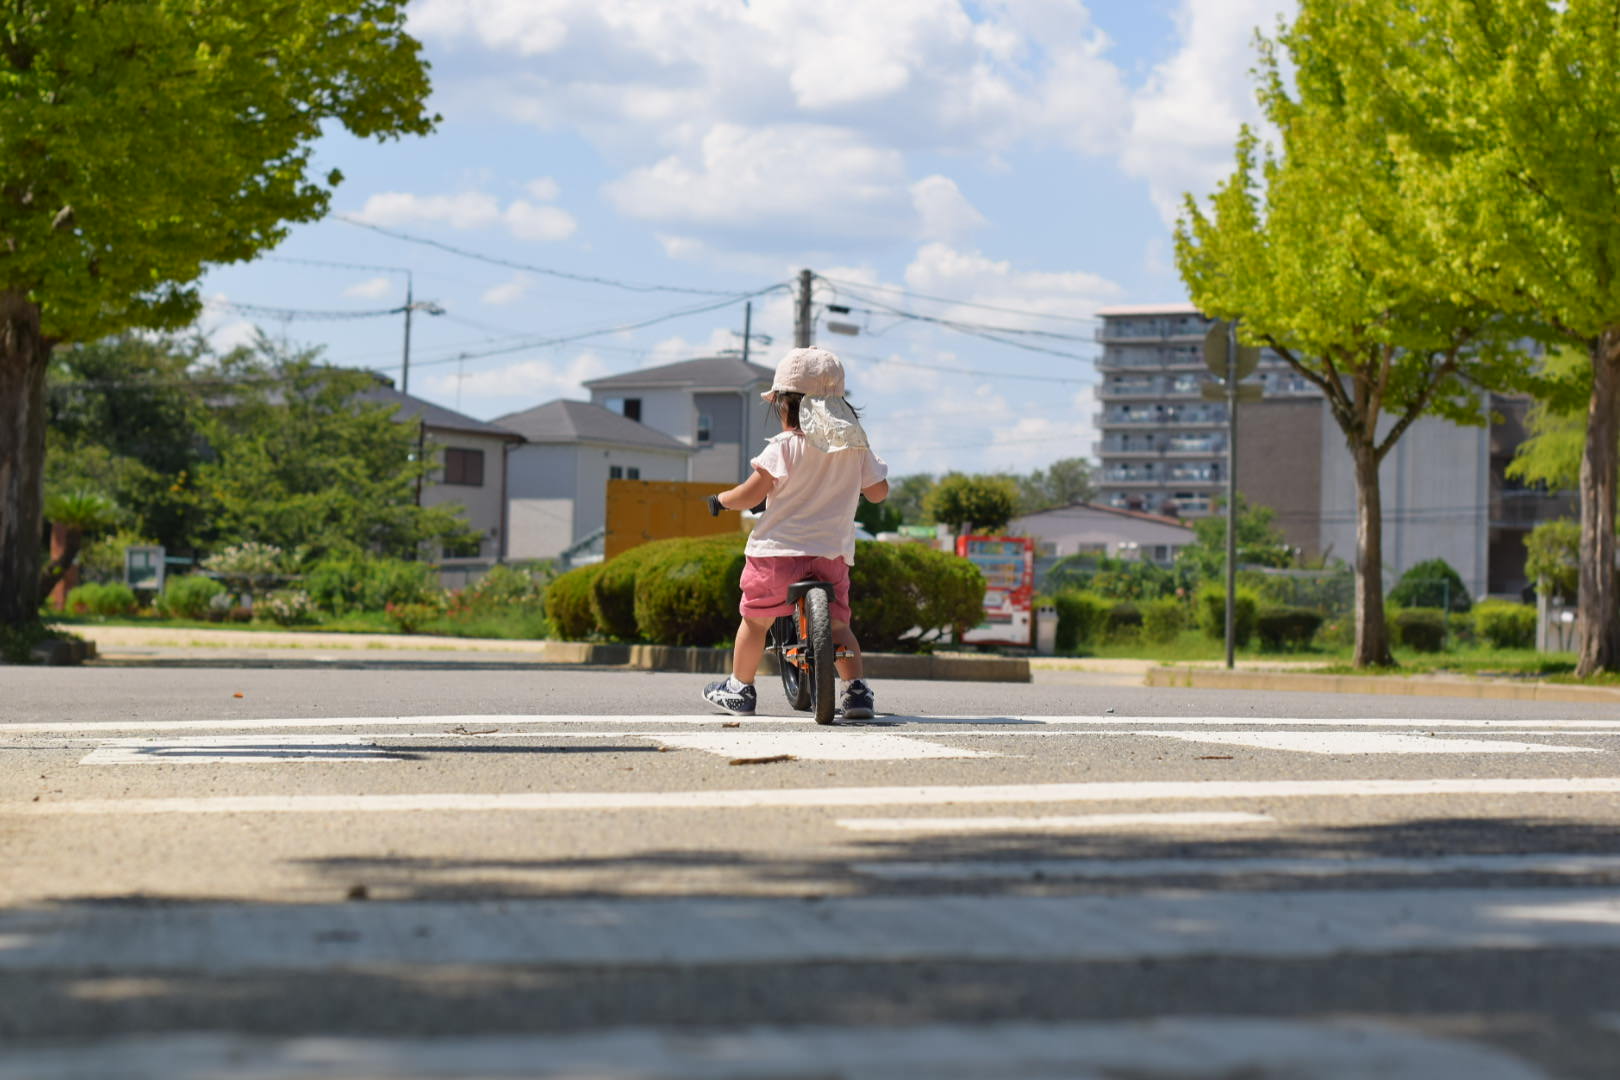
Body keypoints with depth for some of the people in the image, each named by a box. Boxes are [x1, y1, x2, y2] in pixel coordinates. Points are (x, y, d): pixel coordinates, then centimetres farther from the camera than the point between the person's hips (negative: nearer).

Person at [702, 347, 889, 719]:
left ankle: (740, 689, 21)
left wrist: (722, 499, 8)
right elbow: (878, 491, 13)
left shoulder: (784, 448, -10)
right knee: (837, 623, 14)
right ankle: (856, 689, -1)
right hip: (833, 552, 4)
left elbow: (750, 495, -11)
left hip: (779, 551, -4)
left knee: (755, 618, 12)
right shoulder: (855, 446, 5)